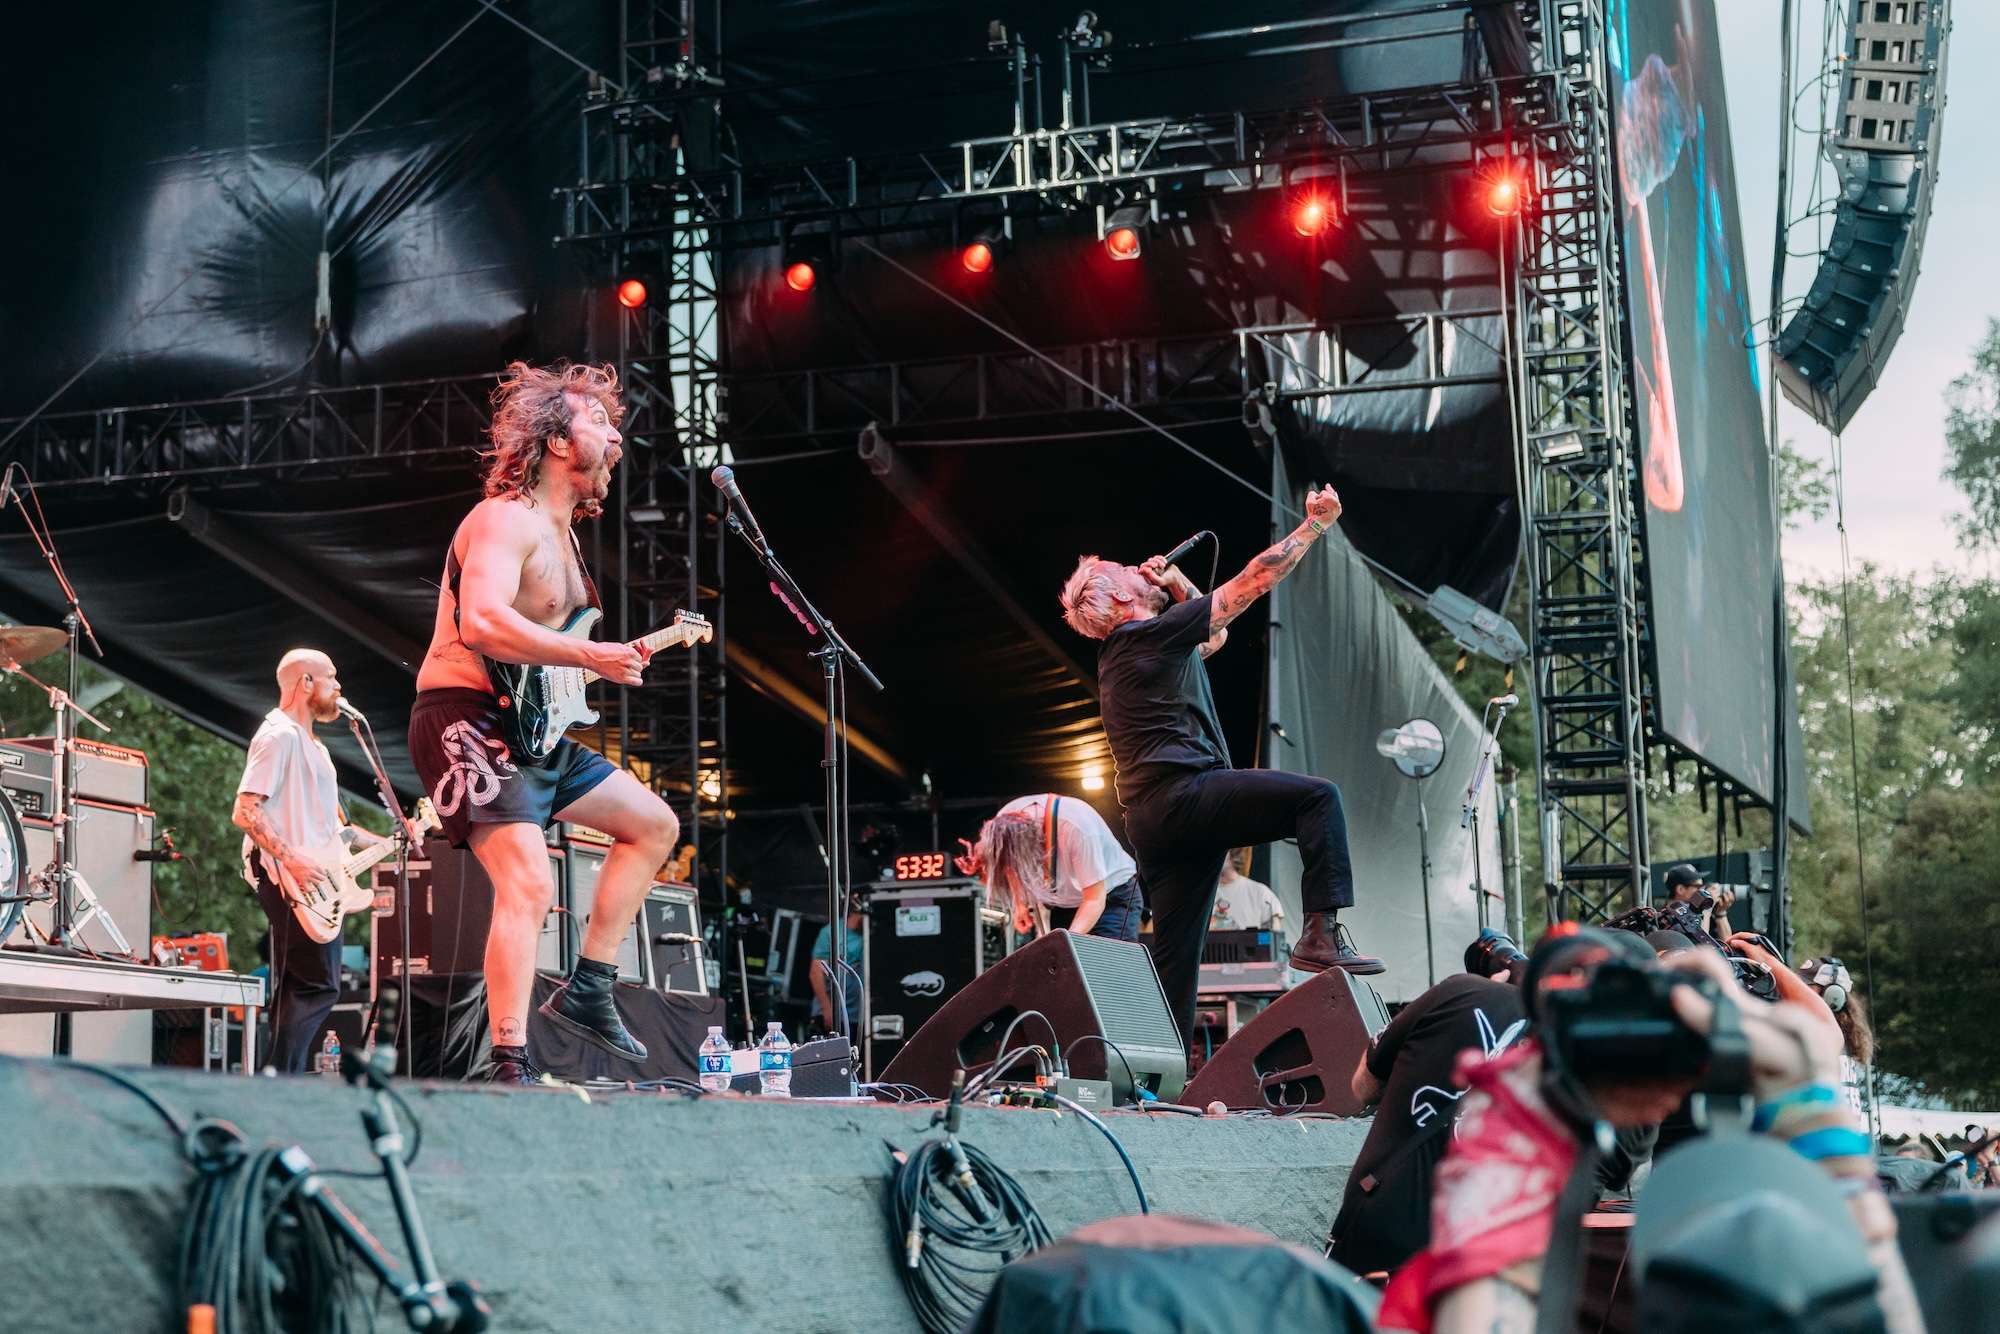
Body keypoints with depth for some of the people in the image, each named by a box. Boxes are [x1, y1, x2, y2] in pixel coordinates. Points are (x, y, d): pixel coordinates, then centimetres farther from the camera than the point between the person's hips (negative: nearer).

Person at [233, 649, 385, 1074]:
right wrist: (291, 859, -26)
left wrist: (386, 843, 22)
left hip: (316, 883, 11)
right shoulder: (279, 736, -10)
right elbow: (245, 812, -19)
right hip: (289, 880, -11)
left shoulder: (311, 744, 22)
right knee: (317, 986, -15)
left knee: (297, 990, 10)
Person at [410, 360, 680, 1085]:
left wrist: (628, 656, 17)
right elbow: (480, 624, -31)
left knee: (654, 826, 13)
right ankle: (510, 1067, -23)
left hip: (533, 726, 11)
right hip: (465, 719, -11)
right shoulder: (508, 519, -13)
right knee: (528, 884, -23)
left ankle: (587, 991, 13)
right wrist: (592, 657, -31)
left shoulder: (563, 533, 19)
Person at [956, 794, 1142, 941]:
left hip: (1111, 897, -5)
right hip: (1059, 902, 5)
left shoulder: (1076, 827, -37)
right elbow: (1013, 865, 5)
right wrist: (1020, 904, -6)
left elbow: (1094, 900, -31)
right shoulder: (1002, 824, -21)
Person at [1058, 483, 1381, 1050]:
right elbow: (1254, 581, -4)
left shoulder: (1122, 652, 24)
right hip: (1181, 795, -10)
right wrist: (1315, 522, 4)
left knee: (1175, 960, 8)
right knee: (1317, 796, -18)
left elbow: (1216, 635, 39)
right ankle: (1322, 933, -27)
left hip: (1151, 824, 10)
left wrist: (1176, 583, 24)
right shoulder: (1150, 634, -4)